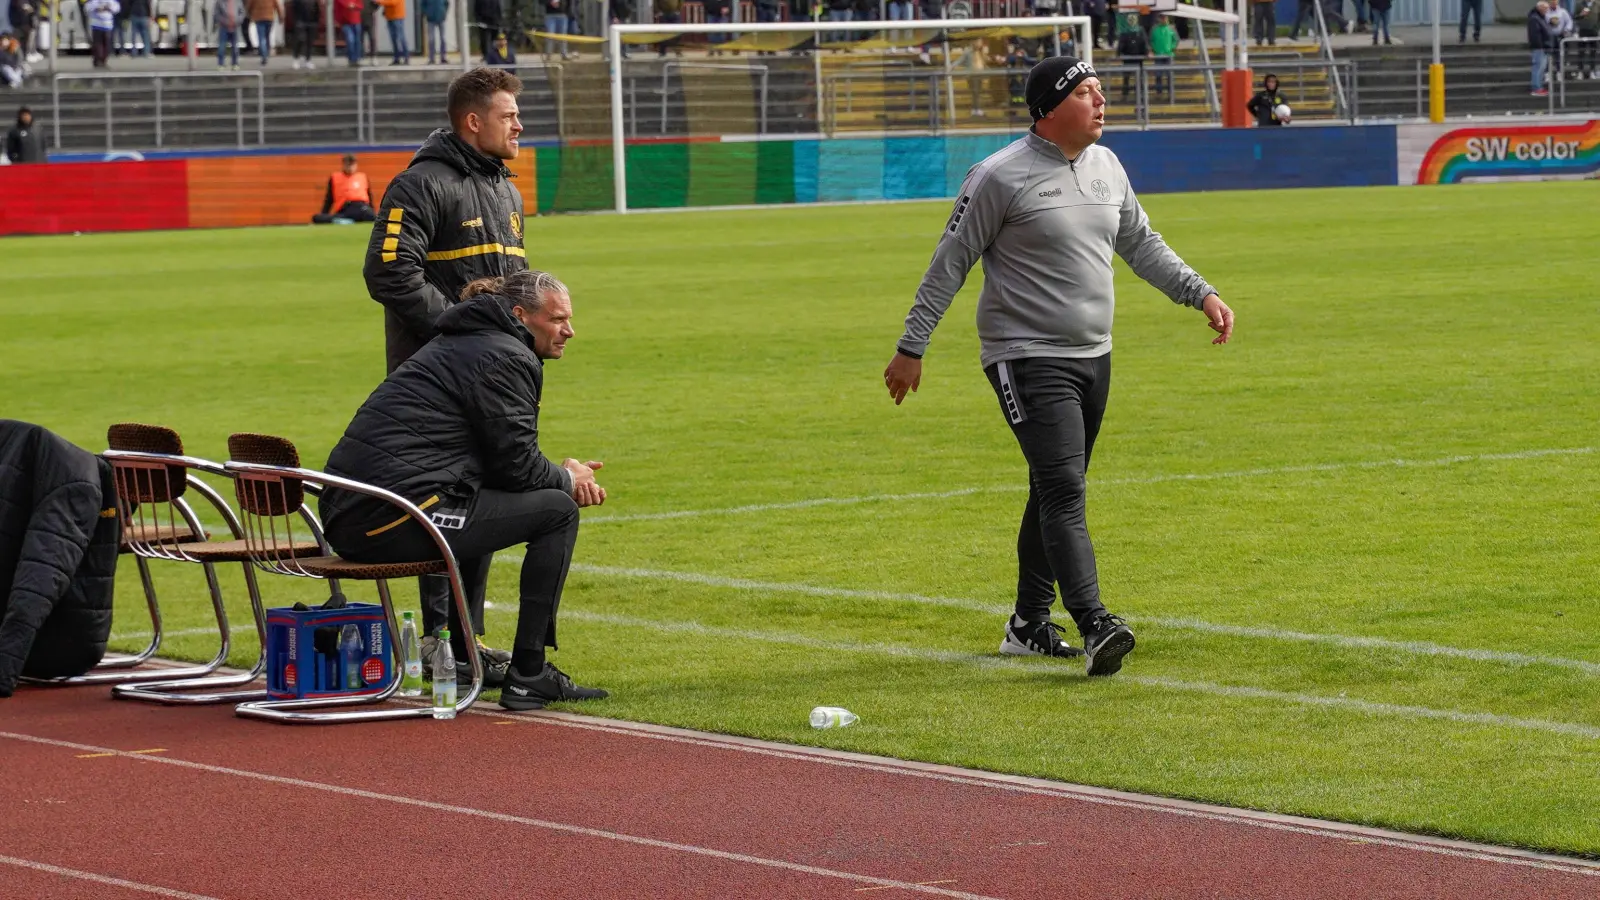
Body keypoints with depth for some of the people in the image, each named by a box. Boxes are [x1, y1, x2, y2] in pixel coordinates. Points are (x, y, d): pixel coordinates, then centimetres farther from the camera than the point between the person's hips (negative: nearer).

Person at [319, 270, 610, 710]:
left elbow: (499, 459, 29)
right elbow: (516, 464, -8)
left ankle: (463, 655, 34)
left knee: (480, 504, 38)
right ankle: (528, 676, -2)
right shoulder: (506, 358, -5)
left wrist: (565, 474, 17)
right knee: (556, 512, -3)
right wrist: (568, 481, 12)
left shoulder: (458, 344, 26)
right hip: (393, 521, -10)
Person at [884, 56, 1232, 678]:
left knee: (1057, 493, 14)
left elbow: (1142, 246, 20)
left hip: (1093, 357, 8)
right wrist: (911, 349, -8)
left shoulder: (1106, 166, 9)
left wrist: (1200, 294, 9)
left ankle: (1029, 625, 24)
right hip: (1029, 359, -8)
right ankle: (1095, 627, -28)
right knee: (1062, 489, -18)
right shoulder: (1001, 177, -12)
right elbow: (950, 264, -8)